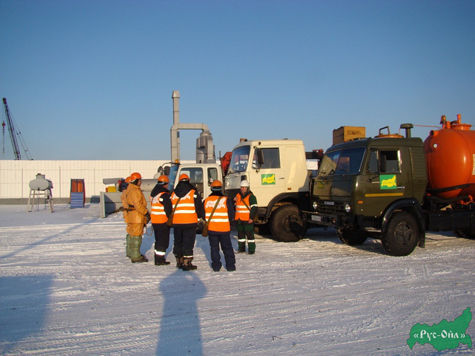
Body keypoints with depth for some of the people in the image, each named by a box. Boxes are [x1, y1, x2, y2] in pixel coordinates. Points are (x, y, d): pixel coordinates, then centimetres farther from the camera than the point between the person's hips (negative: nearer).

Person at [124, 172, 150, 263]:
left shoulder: (130, 189, 17)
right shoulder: (135, 191, -17)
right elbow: (138, 205, -23)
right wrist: (146, 213, -16)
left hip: (132, 217, 11)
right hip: (136, 217, -11)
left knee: (133, 236, 18)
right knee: (136, 236, -6)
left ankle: (133, 254, 28)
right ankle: (136, 256, -3)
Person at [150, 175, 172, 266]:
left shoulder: (153, 193, 12)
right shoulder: (164, 194, -17)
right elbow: (168, 209, -17)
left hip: (154, 221, 9)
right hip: (163, 221, -9)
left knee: (158, 240, 18)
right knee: (163, 241, -1)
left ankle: (157, 258, 23)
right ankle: (160, 259, 0)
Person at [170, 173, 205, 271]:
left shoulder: (173, 194, 9)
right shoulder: (193, 192, -4)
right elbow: (199, 207, -2)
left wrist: (171, 220, 26)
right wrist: (202, 217, 12)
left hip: (177, 222, 4)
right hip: (190, 222, -4)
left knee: (178, 242, 16)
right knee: (188, 243, 0)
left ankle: (179, 261, 25)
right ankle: (186, 263, -2)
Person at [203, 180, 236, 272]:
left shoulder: (206, 201, -2)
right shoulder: (226, 200, -9)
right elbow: (231, 215, -5)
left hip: (211, 229, 1)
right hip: (224, 229, -1)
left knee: (214, 248, 12)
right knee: (227, 247, 11)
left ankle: (216, 266, 13)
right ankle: (230, 265, 13)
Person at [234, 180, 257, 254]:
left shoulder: (251, 196, -8)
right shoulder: (238, 195, 11)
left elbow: (254, 208, -12)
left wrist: (252, 218, -19)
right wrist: (234, 200, 0)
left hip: (248, 219, -6)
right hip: (239, 220, 6)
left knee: (249, 234, -4)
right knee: (240, 234, 12)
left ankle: (251, 249, 3)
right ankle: (241, 248, 23)